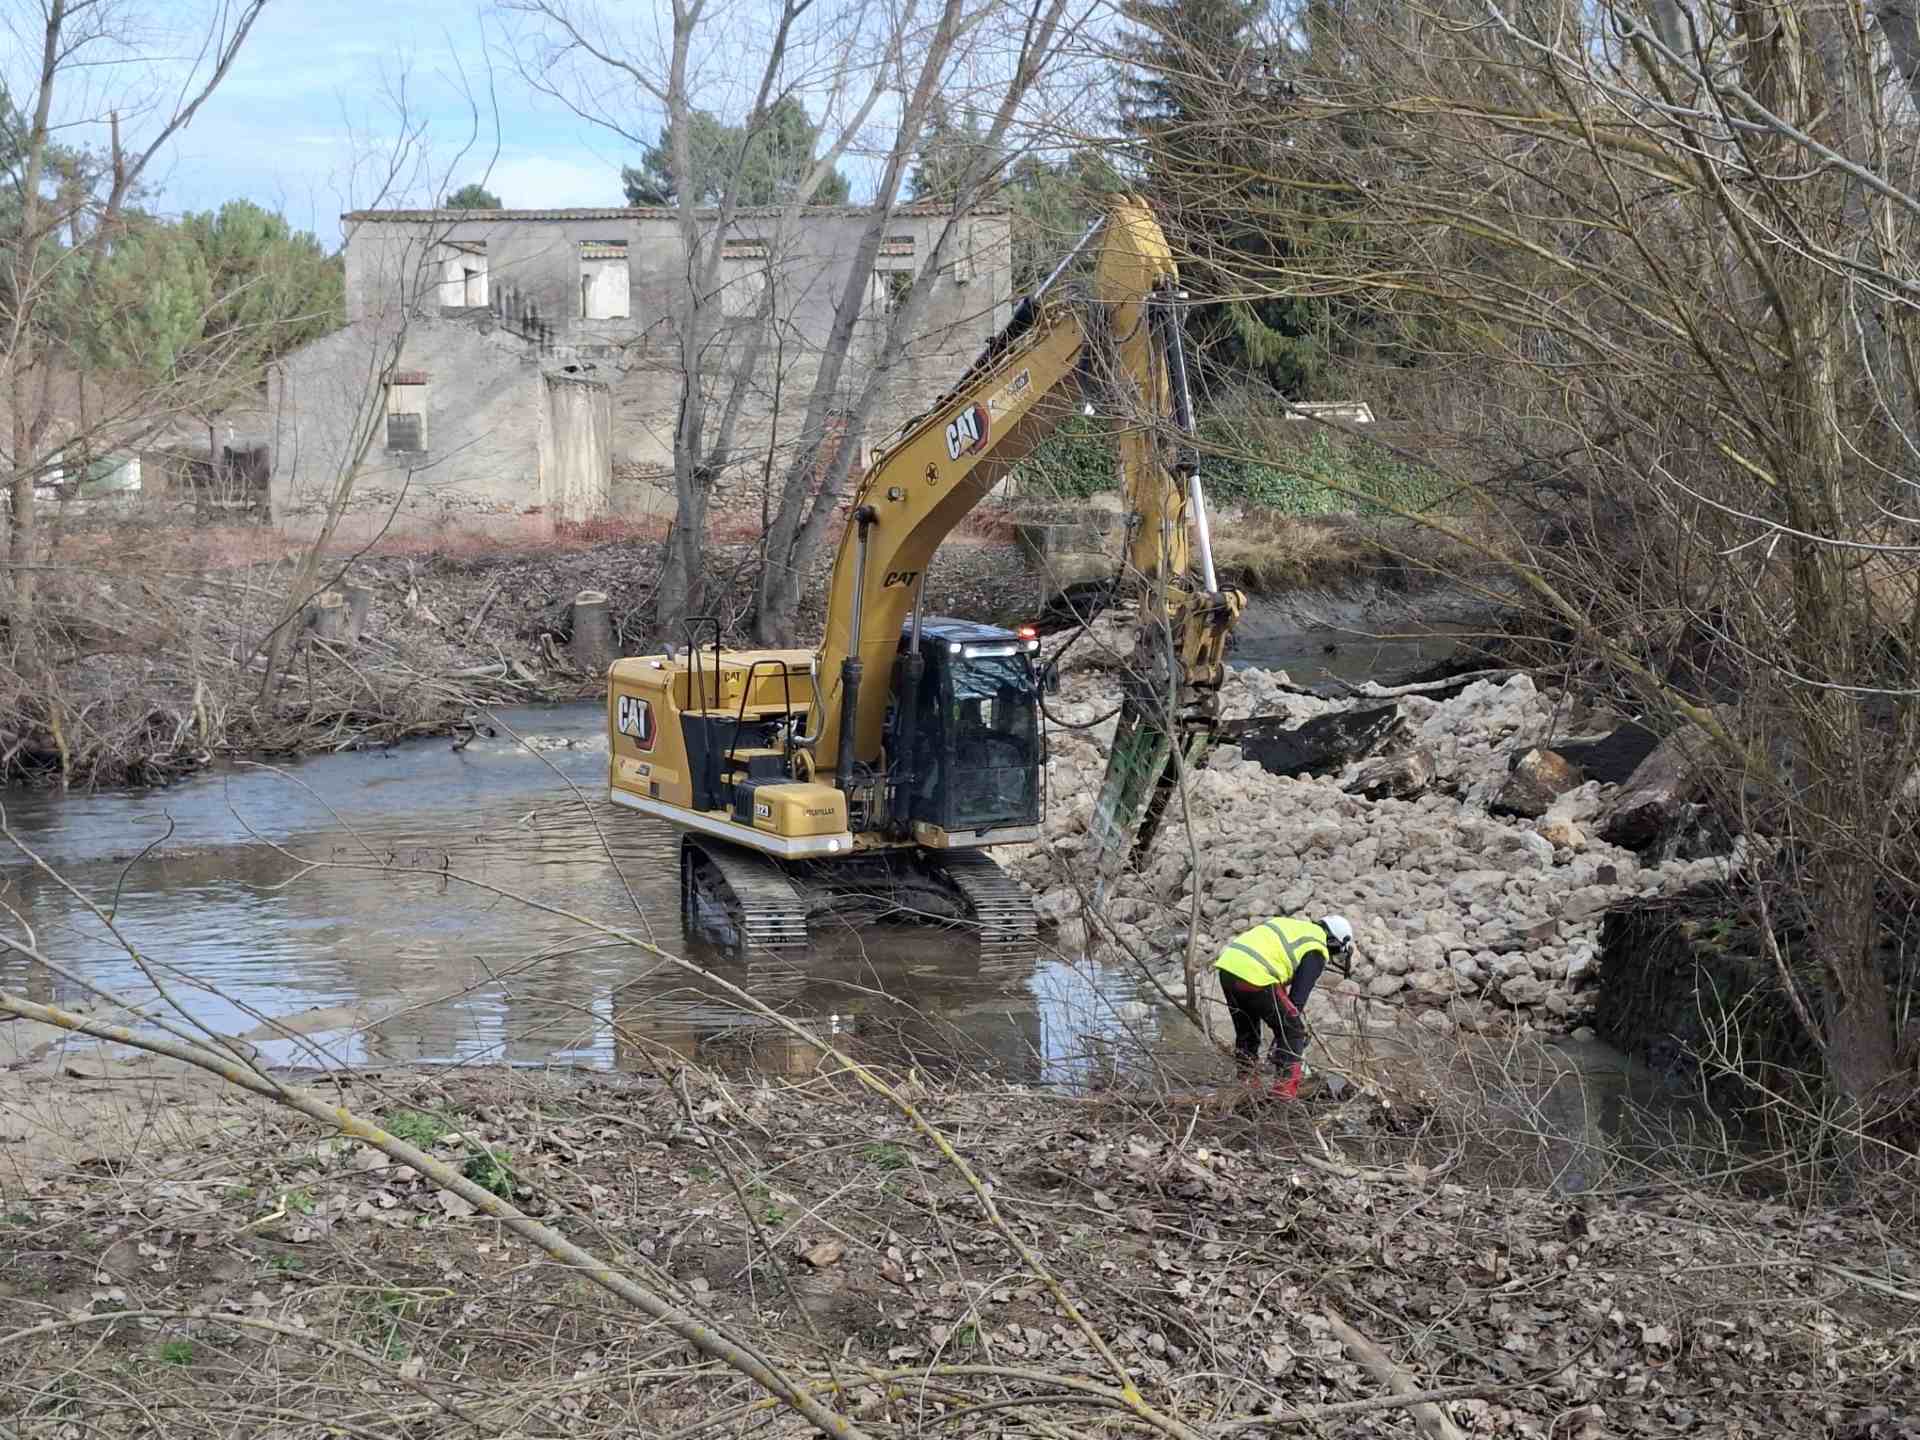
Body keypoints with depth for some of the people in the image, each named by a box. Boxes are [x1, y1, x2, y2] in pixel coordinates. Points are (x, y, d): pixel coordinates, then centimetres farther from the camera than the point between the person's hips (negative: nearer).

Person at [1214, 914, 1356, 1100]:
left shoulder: (1293, 925, 29)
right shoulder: (1316, 951, 6)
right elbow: (1299, 995, 1)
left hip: (1226, 964, 8)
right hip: (1254, 976, -8)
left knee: (1245, 1030, 27)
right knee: (1292, 1032, 8)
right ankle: (1286, 1088, 4)